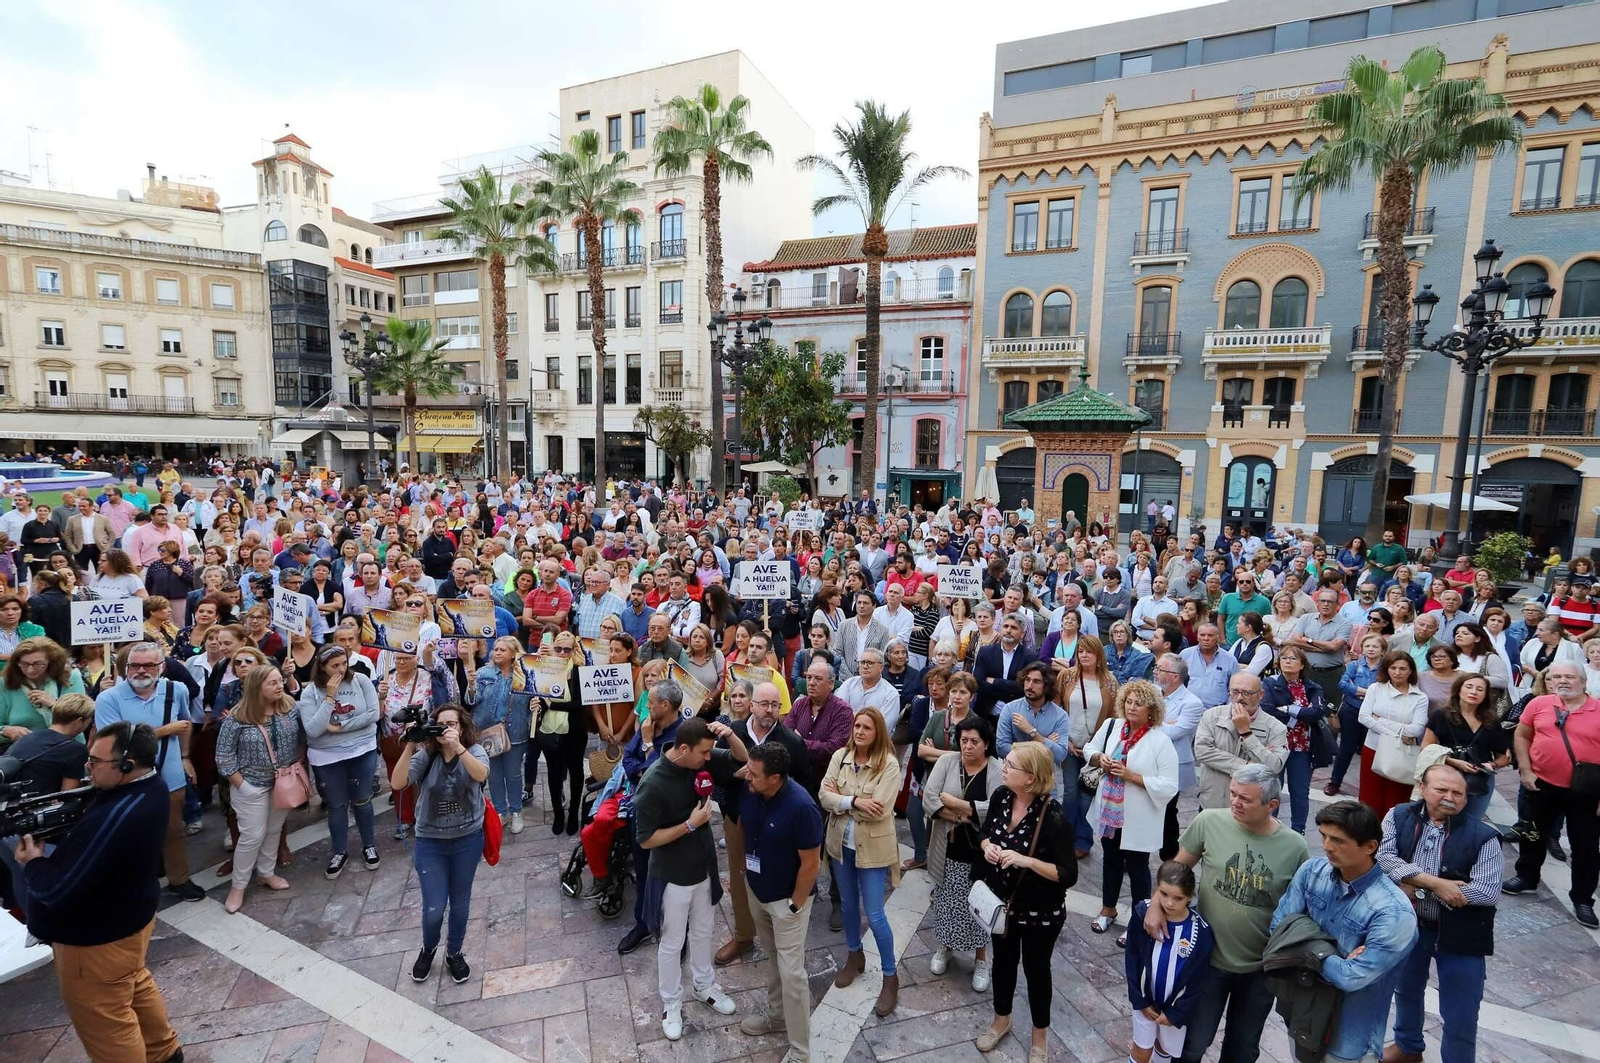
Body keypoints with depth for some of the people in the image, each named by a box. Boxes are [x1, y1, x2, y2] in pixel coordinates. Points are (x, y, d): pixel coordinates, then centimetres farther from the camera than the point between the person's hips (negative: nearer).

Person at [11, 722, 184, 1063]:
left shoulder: (114, 819, -38)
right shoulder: (153, 784, -9)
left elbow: (57, 890, -30)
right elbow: (95, 825, 6)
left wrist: (32, 863, -12)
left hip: (98, 938, -9)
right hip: (133, 913, 9)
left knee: (105, 1022, 12)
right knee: (137, 985, 30)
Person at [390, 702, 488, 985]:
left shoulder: (474, 751, -12)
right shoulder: (425, 755, -8)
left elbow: (481, 775, -33)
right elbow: (397, 783, -22)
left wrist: (457, 746, -45)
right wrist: (409, 746, -33)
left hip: (468, 839, 0)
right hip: (430, 842, 1)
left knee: (460, 902, 14)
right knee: (434, 907, 2)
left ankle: (454, 952, 40)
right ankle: (428, 948, 35)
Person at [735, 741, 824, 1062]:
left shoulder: (801, 807, -34)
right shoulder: (749, 791, -16)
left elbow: (811, 863, -23)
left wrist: (794, 906, -14)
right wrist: (741, 861, 8)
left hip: (787, 898, -6)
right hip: (756, 890, 6)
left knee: (791, 972, 4)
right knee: (771, 958, 25)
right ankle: (776, 1016, 48)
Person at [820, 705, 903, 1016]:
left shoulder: (889, 764, -18)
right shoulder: (840, 756, -6)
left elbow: (879, 811, -24)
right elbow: (824, 796, -11)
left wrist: (841, 798, -17)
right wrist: (855, 801, -25)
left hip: (872, 848, -4)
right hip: (841, 844, 4)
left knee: (874, 915, 3)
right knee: (848, 904, 22)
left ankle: (890, 977, 23)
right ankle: (854, 956, 44)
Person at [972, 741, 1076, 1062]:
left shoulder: (1052, 817, -28)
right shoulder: (1000, 796, -13)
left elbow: (1068, 875, -24)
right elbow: (986, 832, 5)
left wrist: (1027, 861, -35)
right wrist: (987, 846, -17)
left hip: (1041, 911, -5)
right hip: (1002, 901, 5)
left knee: (1035, 967, 17)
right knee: (1003, 960, 23)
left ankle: (1039, 1035, 43)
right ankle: (1001, 1020, 49)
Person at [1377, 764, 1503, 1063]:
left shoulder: (1482, 836, -15)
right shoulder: (1399, 816, -10)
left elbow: (1488, 892, -21)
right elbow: (1383, 858, -20)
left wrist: (1418, 888, -22)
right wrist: (1435, 883, -28)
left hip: (1459, 936, -3)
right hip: (1408, 925, 3)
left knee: (1460, 1018, 8)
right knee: (1406, 991, 26)